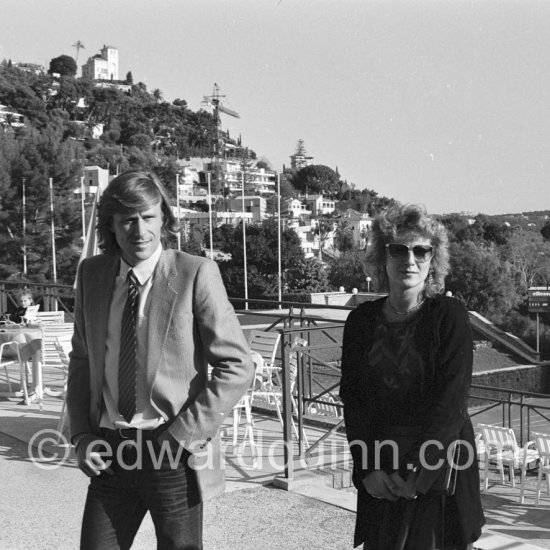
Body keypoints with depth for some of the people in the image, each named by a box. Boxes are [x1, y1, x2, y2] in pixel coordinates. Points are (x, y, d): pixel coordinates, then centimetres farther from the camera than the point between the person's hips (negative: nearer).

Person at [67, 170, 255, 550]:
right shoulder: (91, 274, 4)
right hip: (108, 452, 4)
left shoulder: (196, 273, -11)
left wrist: (180, 436, -13)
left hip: (175, 456, -4)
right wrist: (81, 436, 4)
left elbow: (237, 368, -11)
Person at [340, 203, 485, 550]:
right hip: (379, 477, 3)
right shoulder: (361, 321, 3)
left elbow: (450, 403, -12)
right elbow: (352, 400, 2)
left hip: (438, 471, -3)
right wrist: (368, 469, -8)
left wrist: (414, 475, -15)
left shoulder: (449, 316, -7)